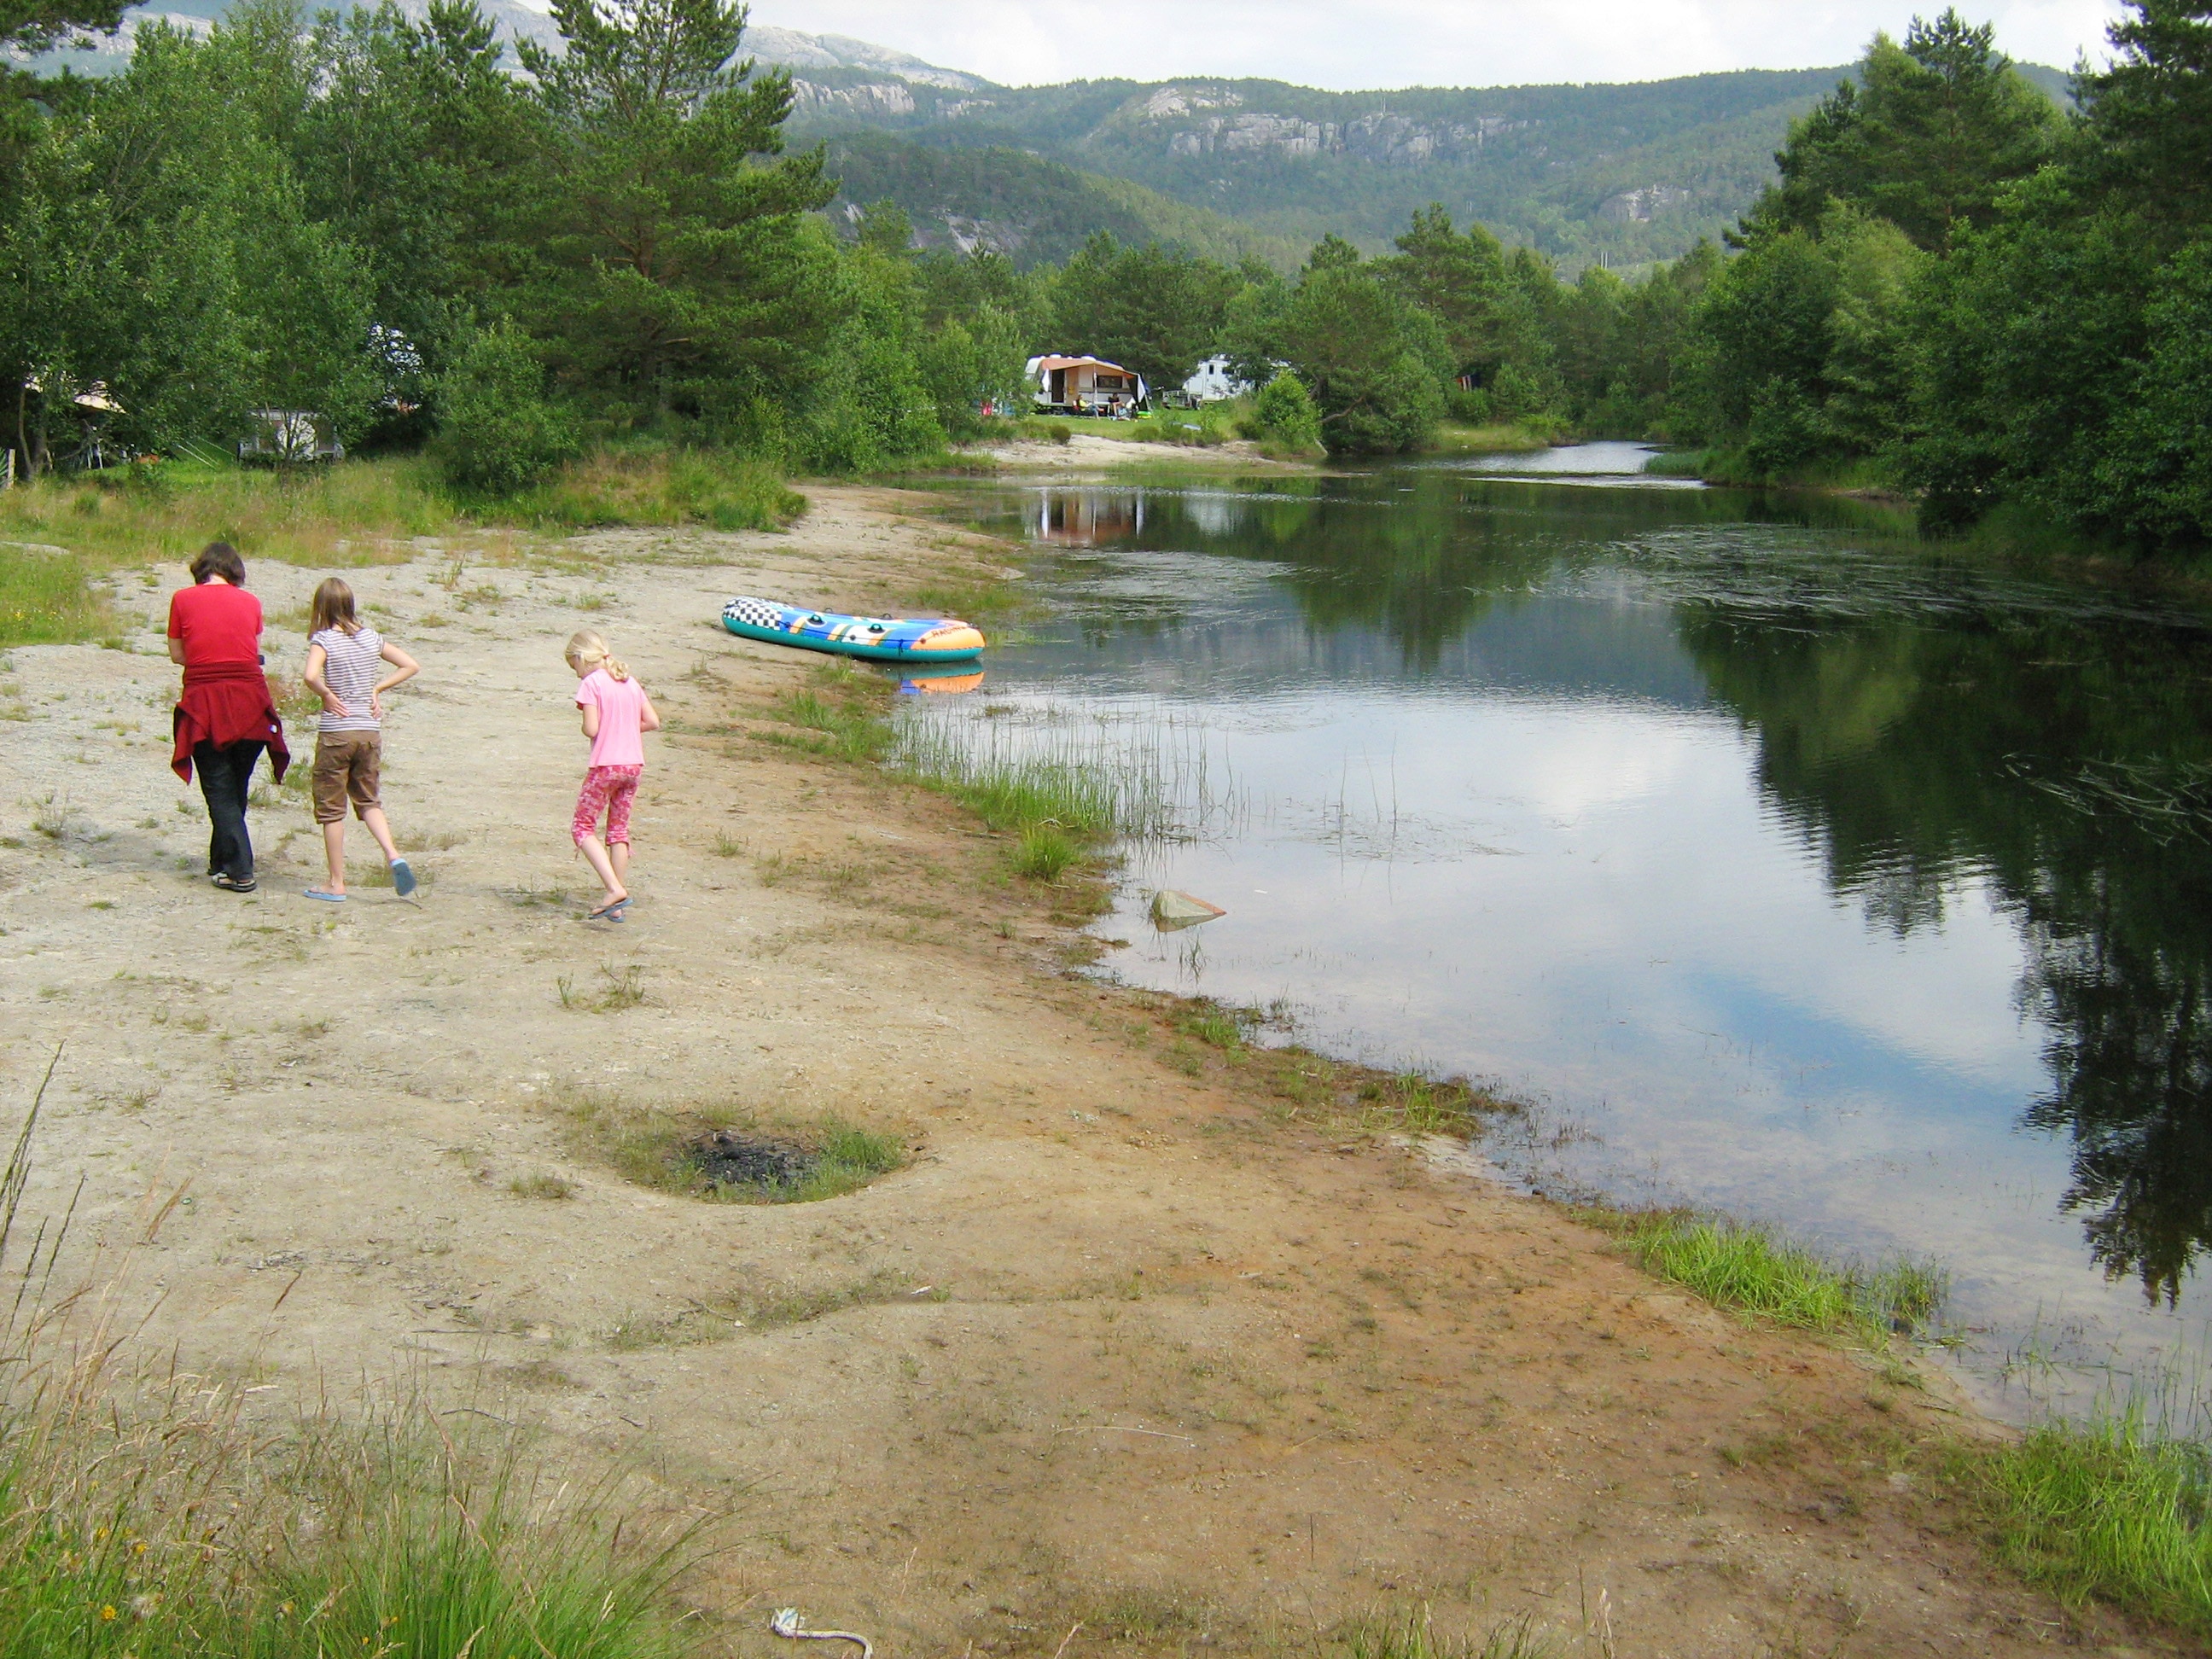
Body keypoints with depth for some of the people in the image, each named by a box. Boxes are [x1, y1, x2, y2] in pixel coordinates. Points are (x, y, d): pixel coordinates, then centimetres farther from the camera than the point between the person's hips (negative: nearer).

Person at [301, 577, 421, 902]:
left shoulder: (323, 639, -10)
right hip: (371, 732, 5)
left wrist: (328, 696, -10)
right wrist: (377, 689, 8)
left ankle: (336, 884, 10)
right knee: (368, 800, 17)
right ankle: (393, 854, -7)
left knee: (331, 808, 6)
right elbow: (411, 666, 9)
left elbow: (311, 676, -28)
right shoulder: (371, 638, 4)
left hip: (336, 733, -4)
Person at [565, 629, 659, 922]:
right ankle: (616, 905, 16)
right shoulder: (629, 682, 11)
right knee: (619, 830, 14)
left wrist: (592, 728, 6)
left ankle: (615, 890, -12)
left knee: (583, 827, 4)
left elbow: (591, 729, -15)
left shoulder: (590, 684, -8)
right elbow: (653, 722, 9)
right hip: (633, 764, 7)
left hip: (605, 765, -7)